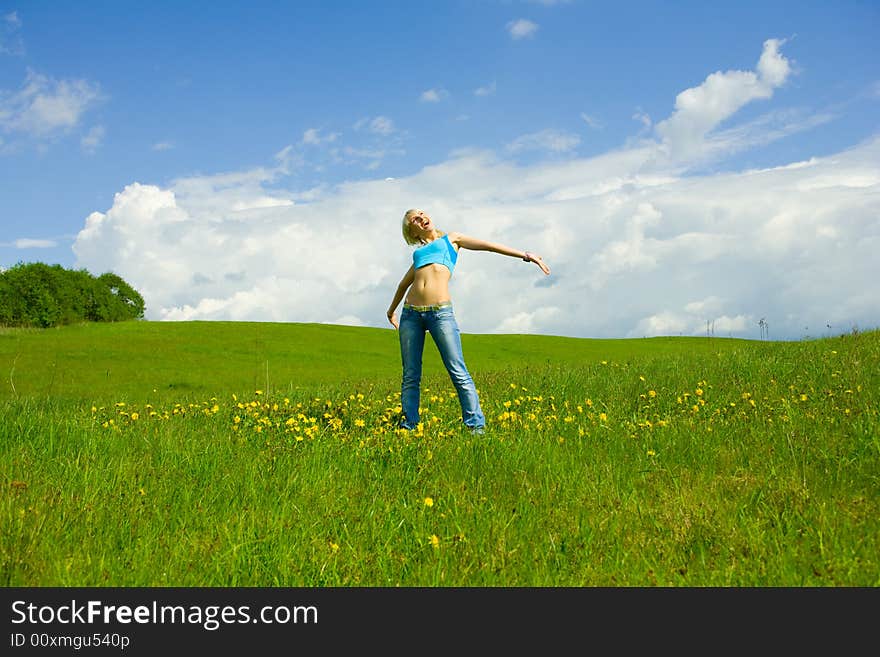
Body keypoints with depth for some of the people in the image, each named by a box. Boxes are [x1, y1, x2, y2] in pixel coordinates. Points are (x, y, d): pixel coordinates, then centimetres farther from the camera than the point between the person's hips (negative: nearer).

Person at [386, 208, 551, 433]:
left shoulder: (451, 239, 17)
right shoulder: (419, 252, 26)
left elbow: (487, 245, 8)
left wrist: (526, 254, 1)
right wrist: (391, 311, 46)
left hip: (441, 312, -4)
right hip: (411, 313, 4)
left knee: (459, 372, -10)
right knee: (410, 376, 4)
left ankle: (476, 425, -8)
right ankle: (408, 426, 10)